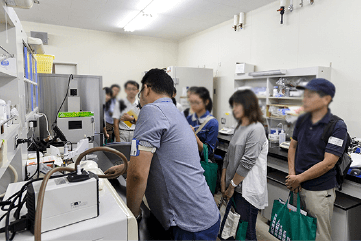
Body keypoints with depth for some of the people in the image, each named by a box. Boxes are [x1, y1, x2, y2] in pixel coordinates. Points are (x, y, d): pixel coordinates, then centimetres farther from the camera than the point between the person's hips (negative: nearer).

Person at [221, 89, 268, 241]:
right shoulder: (239, 128, 12)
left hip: (247, 190, -7)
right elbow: (229, 156, 12)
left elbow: (247, 163, -17)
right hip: (235, 187, 8)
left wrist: (232, 185, -10)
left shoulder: (256, 129, -15)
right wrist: (223, 181, 7)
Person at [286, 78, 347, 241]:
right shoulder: (302, 120, 3)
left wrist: (299, 179, -14)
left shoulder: (337, 127, -15)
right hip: (298, 187, 5)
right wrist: (292, 173, -3)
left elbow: (328, 163, -19)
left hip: (319, 191, -5)